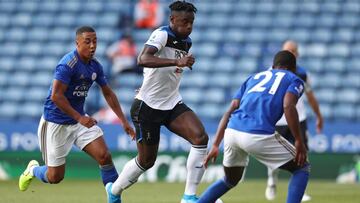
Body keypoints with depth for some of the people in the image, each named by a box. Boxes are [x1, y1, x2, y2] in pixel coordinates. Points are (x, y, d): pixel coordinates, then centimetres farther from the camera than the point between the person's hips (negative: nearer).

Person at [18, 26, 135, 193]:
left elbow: (108, 94, 14)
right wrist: (79, 118, -26)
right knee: (55, 177, 1)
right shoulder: (68, 64, -21)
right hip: (56, 122, -6)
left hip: (80, 119, 6)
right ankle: (33, 169, 34)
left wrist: (124, 121, 11)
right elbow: (56, 96, -26)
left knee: (104, 156, -13)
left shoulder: (95, 66, 2)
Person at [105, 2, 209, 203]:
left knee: (201, 137, -18)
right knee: (147, 160, 5)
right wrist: (177, 62, -48)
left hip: (173, 104, 7)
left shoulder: (187, 42, 8)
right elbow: (143, 59, -38)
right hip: (148, 106, -7)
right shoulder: (162, 35, -17)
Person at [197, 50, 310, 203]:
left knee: (230, 181, 31)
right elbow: (288, 106, -6)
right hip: (259, 136, -6)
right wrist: (299, 142, -5)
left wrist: (215, 146, 20)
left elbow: (230, 110, 21)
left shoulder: (254, 77, 30)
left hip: (231, 132, 6)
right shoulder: (294, 80, 17)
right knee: (302, 169, 13)